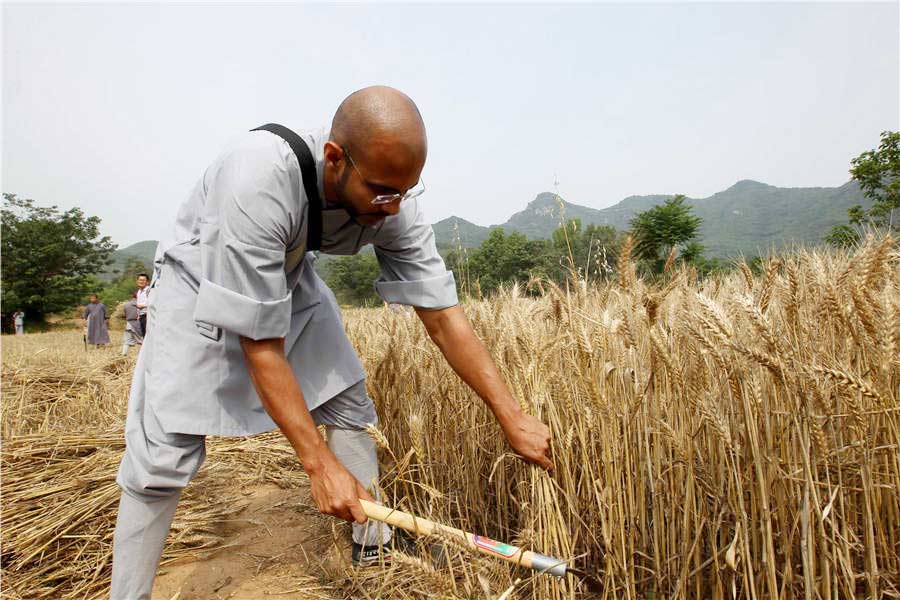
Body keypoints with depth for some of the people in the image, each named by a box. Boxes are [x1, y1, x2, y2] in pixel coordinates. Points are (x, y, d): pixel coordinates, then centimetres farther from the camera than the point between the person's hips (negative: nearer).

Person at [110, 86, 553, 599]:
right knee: (164, 456, -12)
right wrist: (319, 463, -33)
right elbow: (260, 343, -35)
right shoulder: (261, 178, -40)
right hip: (203, 279, -4)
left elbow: (443, 314, -20)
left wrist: (513, 416, -22)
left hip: (288, 276, 5)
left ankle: (374, 549, 21)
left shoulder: (393, 201, -25)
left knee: (350, 405, 2)